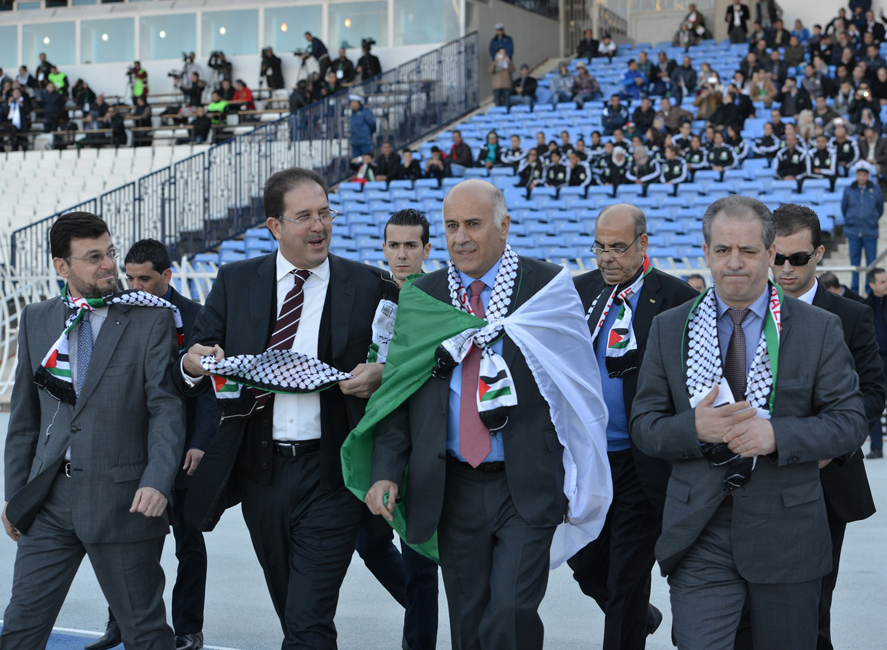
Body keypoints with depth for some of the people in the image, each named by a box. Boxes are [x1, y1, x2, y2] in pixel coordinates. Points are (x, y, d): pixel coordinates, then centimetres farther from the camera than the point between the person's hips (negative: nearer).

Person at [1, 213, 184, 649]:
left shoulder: (151, 319, -2)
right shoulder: (37, 320, 10)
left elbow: (166, 408, -8)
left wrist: (158, 481, -22)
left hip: (120, 498, -3)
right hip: (49, 499, 4)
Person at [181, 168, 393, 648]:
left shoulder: (369, 287, 0)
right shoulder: (235, 282, 6)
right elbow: (195, 359, 5)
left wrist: (380, 374, -18)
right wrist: (193, 364, -18)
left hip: (330, 476, -3)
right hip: (259, 469, 3)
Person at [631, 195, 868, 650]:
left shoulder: (819, 329, 1)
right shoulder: (669, 330, 5)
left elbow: (850, 420, -2)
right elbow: (643, 426, 4)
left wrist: (777, 434, -19)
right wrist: (694, 427, -17)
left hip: (785, 537, 0)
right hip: (699, 533, 0)